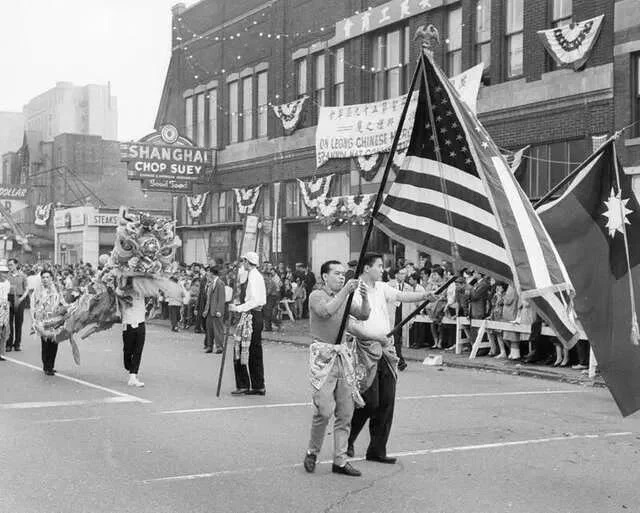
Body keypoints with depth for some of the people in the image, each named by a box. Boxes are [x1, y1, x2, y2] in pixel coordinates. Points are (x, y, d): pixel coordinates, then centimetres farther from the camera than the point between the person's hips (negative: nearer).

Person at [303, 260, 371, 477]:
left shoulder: (344, 297, 15)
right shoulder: (317, 296, -3)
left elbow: (363, 315, 7)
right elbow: (326, 311, -23)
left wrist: (364, 298, -10)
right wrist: (344, 291, -25)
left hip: (343, 356, 6)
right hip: (322, 356, -6)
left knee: (345, 412, 4)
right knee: (324, 409, -12)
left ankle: (340, 460, 11)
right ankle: (312, 452, 10)